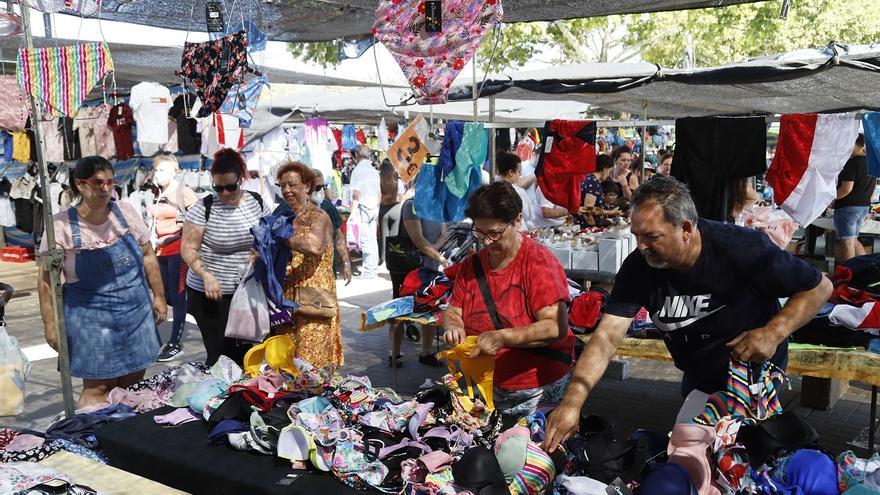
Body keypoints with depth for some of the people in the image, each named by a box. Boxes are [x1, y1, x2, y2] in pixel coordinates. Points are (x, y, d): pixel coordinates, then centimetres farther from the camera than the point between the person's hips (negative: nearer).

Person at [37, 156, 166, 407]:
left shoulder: (126, 212, 0)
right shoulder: (62, 225, -8)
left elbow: (148, 255, 9)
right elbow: (46, 278, -5)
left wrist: (158, 296, 8)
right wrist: (50, 323, -7)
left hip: (137, 311, 3)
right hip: (92, 319, -3)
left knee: (133, 385, 9)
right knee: (98, 389, -2)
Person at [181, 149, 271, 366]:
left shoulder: (257, 202, 4)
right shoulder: (203, 208, -7)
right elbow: (188, 248, -8)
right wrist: (206, 275, -22)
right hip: (212, 293, -3)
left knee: (245, 350, 7)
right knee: (220, 353, -1)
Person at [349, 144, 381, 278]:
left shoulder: (358, 170, -9)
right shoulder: (374, 171, 13)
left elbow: (356, 193, -14)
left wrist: (353, 212, -12)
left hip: (363, 208, -7)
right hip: (374, 208, 7)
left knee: (365, 240, -6)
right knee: (372, 239, 13)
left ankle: (369, 270, -7)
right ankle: (373, 266, 19)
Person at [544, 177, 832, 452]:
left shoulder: (742, 250, -29)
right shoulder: (639, 266, -19)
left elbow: (820, 287, -15)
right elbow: (607, 337, -25)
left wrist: (773, 333, -31)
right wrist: (572, 402, -37)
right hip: (699, 378, 5)